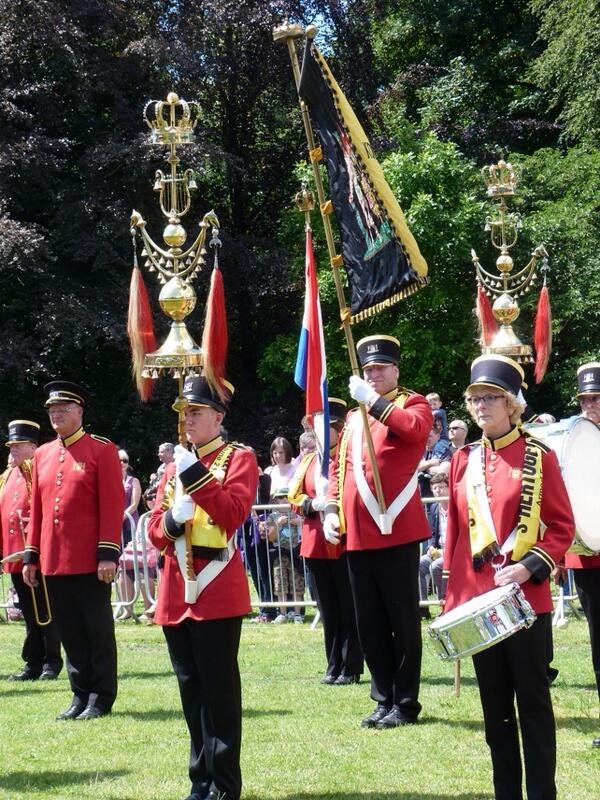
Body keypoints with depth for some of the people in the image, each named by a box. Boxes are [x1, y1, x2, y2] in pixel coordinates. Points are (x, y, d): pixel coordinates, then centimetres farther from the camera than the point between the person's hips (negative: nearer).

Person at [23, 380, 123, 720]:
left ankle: (101, 699, 10)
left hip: (90, 562, -6)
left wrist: (108, 554, -15)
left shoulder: (102, 449, -4)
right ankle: (81, 696, 19)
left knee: (99, 631, 2)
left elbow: (113, 505, -9)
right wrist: (31, 556, 12)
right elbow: (37, 509, 16)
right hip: (54, 562, 6)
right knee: (71, 633, 10)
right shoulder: (43, 454, 13)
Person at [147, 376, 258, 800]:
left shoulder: (239, 457, -1)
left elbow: (234, 513, -17)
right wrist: (172, 519, -9)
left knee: (218, 687, -4)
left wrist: (196, 475, -22)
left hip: (217, 588, -6)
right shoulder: (176, 464, 16)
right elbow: (155, 531, 13)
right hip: (176, 590, 6)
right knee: (191, 688, 10)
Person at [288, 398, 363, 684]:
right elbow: (295, 498, 11)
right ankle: (333, 667, 17)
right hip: (315, 544, 5)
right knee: (327, 610, 10)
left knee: (348, 608, 1)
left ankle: (351, 668, 7)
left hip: (345, 543, -5)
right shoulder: (307, 462, 12)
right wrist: (313, 504, -8)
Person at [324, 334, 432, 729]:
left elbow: (415, 429, -23)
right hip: (357, 535, 7)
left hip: (396, 531, -6)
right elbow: (339, 466, 21)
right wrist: (332, 510, 9)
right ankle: (384, 699, 20)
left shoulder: (413, 403, 1)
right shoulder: (354, 417, 19)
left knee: (402, 620, 0)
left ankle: (406, 703, 7)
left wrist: (373, 400, -21)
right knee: (369, 622, 10)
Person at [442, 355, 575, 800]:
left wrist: (529, 568, -18)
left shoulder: (539, 457, -3)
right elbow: (456, 531, 12)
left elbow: (563, 526, -4)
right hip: (477, 599, 4)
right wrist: (452, 599, 8)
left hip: (526, 598, -4)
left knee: (533, 700, 2)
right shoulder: (464, 461, 8)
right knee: (495, 704, 10)